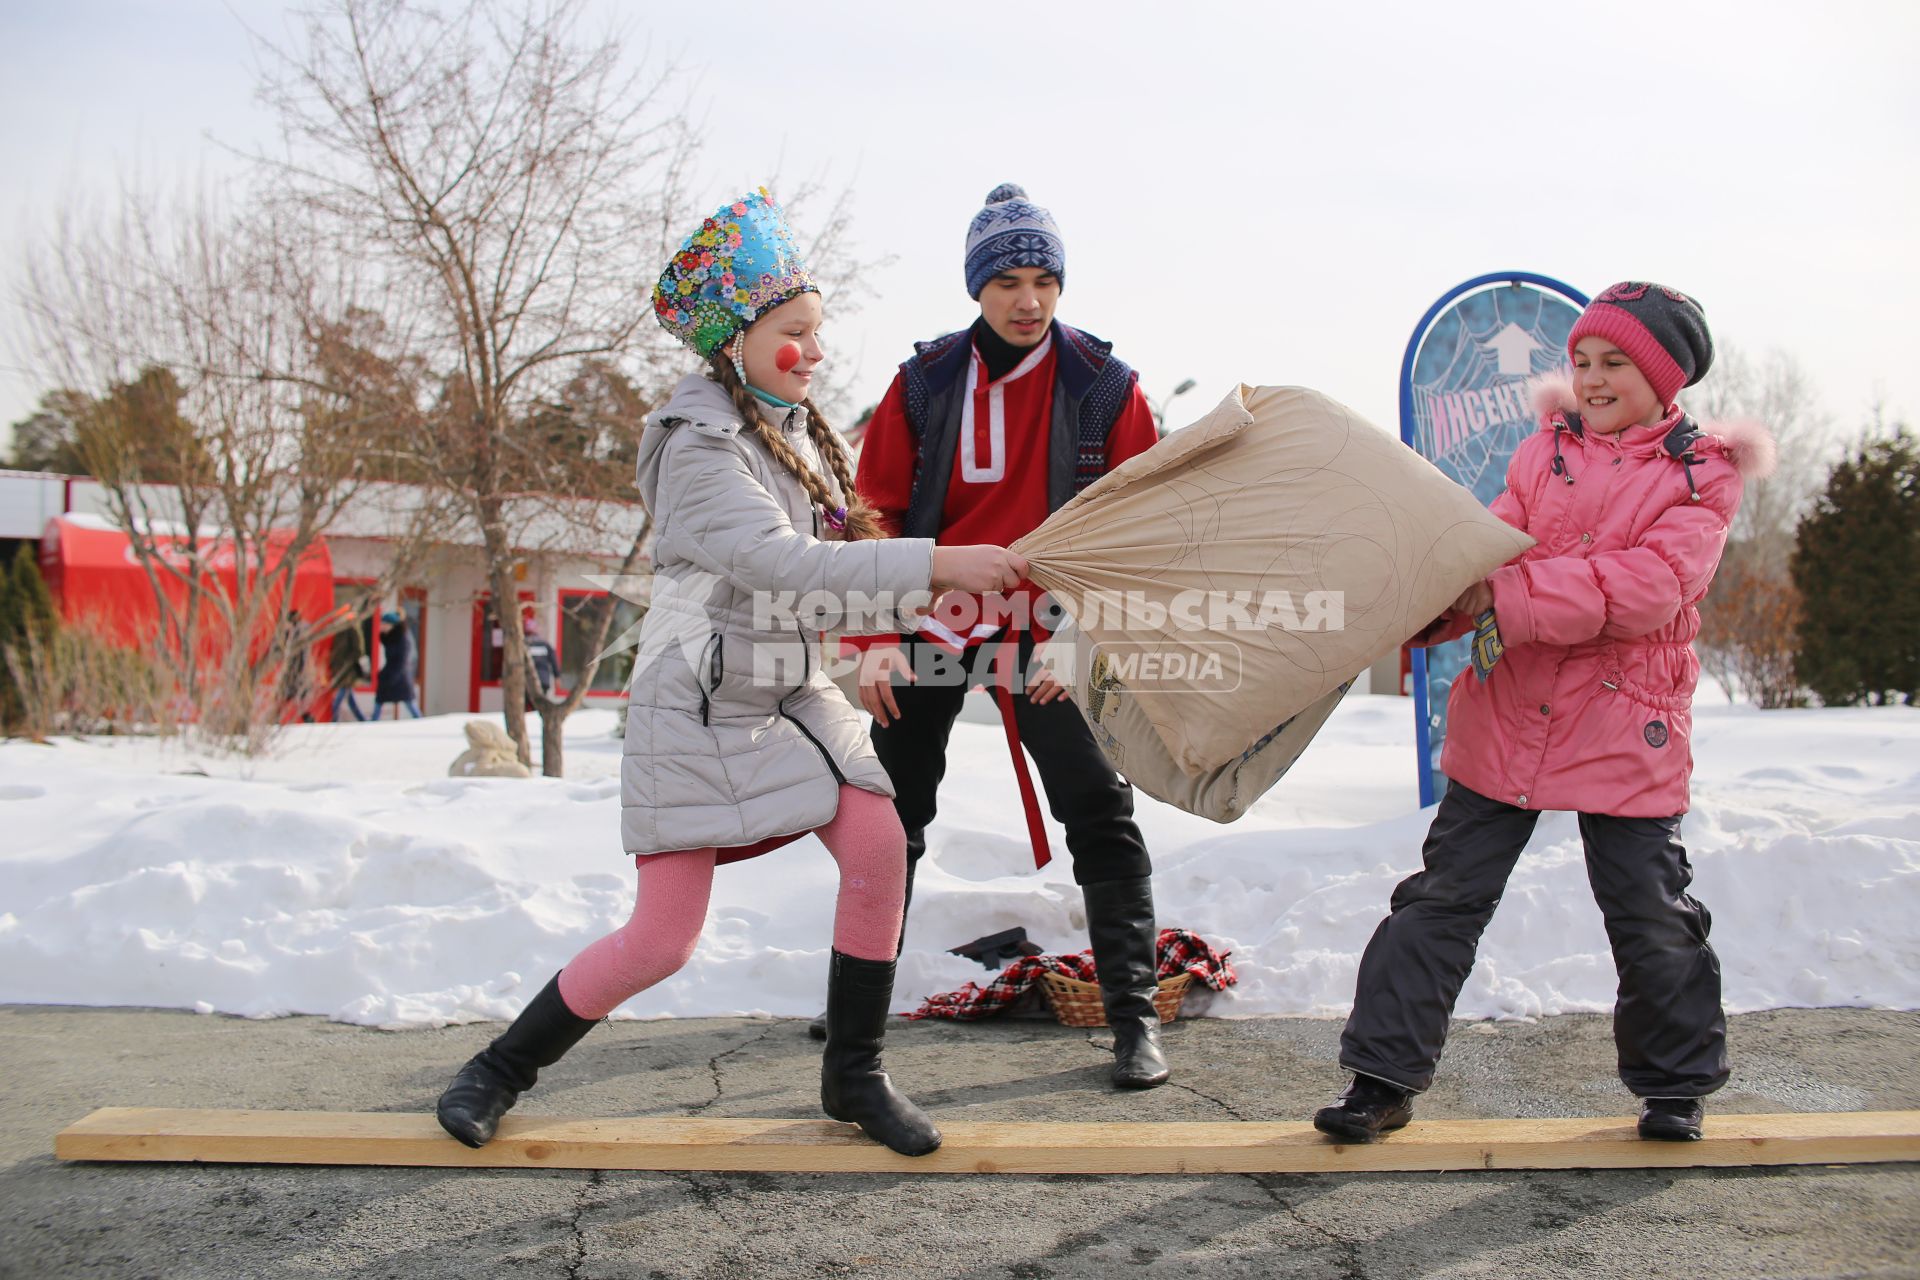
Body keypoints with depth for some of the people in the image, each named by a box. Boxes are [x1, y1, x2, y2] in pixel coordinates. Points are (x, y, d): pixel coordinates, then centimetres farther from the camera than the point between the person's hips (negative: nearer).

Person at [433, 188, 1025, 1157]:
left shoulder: (799, 429, 8)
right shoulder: (699, 445, -18)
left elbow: (832, 554, 11)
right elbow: (781, 561, -30)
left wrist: (916, 607, -6)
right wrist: (936, 562, -34)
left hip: (792, 692, 7)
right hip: (696, 705, -7)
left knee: (879, 845, -14)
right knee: (661, 939, -5)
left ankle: (853, 1074, 5)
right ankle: (502, 1068, 21)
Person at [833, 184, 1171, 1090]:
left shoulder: (1107, 386, -4)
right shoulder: (925, 382, -1)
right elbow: (877, 514, 0)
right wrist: (877, 637, -10)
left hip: (1050, 639, -2)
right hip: (932, 629, 2)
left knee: (1102, 819, -5)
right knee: (890, 817, 12)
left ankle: (1133, 1009, 7)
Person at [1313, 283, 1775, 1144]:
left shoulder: (1703, 475, -2)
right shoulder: (1544, 452, 10)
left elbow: (1647, 586, -18)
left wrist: (1512, 598, -25)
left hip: (1627, 727, -3)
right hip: (1506, 715, 3)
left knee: (1652, 918, 8)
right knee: (1443, 897, 4)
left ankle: (1676, 1085, 33)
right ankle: (1382, 1079, 14)